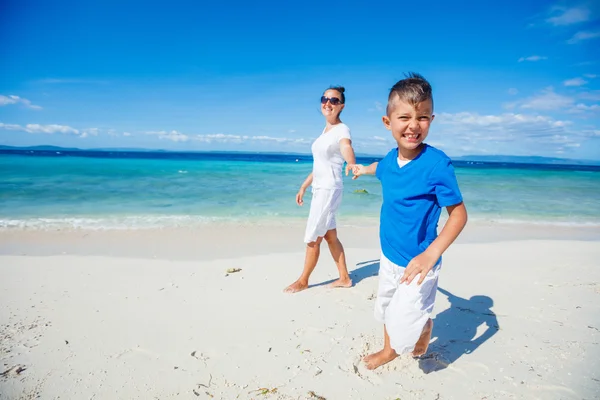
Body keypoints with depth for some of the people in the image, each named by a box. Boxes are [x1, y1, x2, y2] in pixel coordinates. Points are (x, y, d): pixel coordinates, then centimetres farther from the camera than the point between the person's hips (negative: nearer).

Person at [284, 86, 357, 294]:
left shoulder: (342, 130, -14)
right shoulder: (326, 130, 13)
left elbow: (347, 149, -37)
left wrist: (352, 166, -59)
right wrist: (304, 186, 21)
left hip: (329, 190, -9)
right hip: (320, 189, 9)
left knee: (312, 238, 2)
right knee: (330, 236, 16)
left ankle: (303, 281, 20)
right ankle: (344, 278, 28)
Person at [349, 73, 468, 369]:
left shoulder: (437, 164, -24)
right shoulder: (391, 159, -4)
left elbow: (458, 213, -20)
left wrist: (432, 253, -32)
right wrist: (362, 169, 43)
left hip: (417, 262, -6)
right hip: (388, 256, 7)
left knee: (403, 326, -7)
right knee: (387, 310, 25)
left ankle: (425, 325, 29)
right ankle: (388, 351, 53)